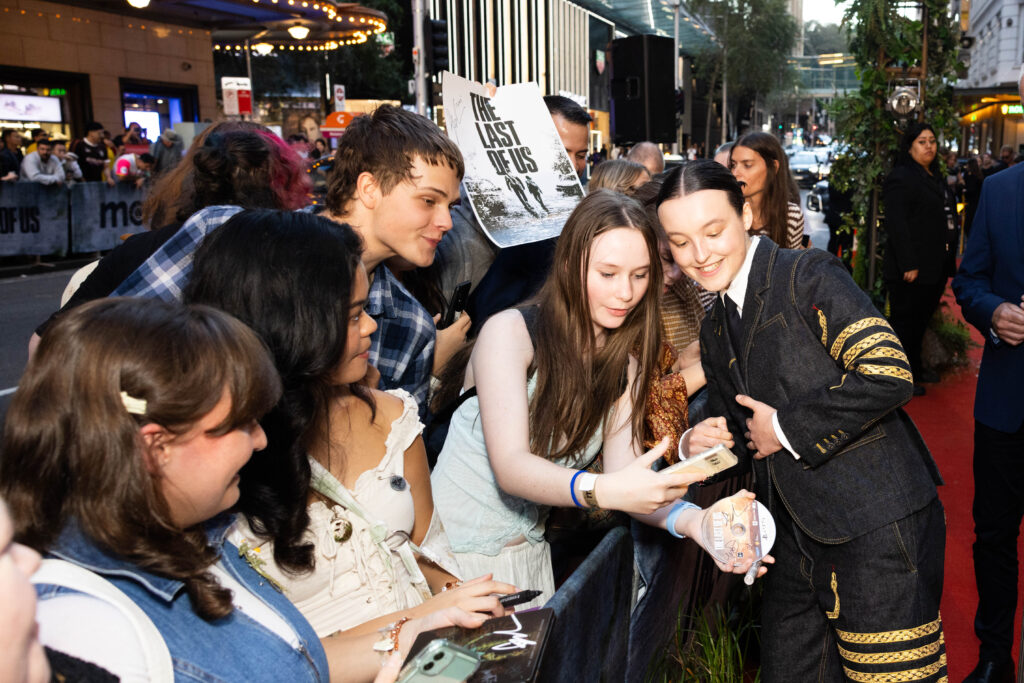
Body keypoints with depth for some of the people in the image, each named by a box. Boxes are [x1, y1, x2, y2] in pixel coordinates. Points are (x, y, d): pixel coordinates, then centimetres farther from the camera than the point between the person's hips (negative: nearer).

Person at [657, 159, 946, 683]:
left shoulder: (808, 276, -10)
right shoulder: (714, 333, 14)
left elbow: (888, 374, -21)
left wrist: (786, 429, -14)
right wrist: (700, 445, 0)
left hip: (878, 526, -7)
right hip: (798, 539, 8)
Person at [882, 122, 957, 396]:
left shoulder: (936, 177, 17)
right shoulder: (901, 178, -13)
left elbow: (948, 217, 23)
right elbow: (897, 224, -20)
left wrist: (951, 256, 17)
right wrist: (908, 265, -23)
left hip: (935, 267, 9)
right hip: (911, 270, -9)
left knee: (921, 319, 19)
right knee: (904, 321, 1)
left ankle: (915, 367, 32)